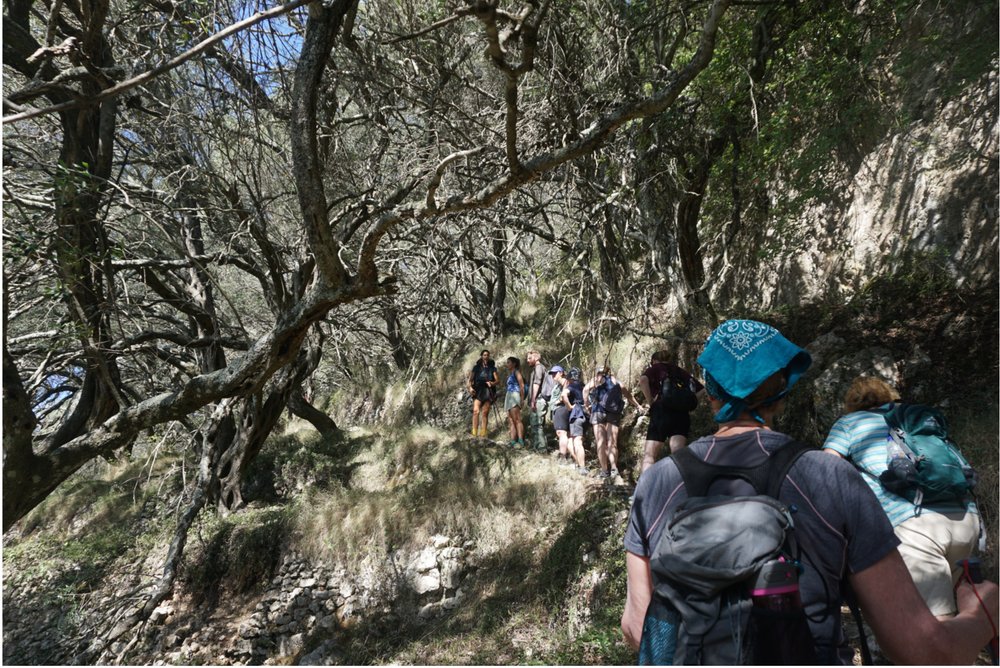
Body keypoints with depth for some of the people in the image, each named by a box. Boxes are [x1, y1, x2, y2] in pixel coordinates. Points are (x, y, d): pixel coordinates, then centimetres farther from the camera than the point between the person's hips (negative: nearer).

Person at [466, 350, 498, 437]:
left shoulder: (492, 368, 12)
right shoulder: (476, 367, 11)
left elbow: (497, 380, 4)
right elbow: (470, 379, 9)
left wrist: (492, 383, -17)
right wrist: (470, 387, -9)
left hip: (488, 392, 1)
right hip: (478, 391, -1)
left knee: (485, 413, -2)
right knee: (476, 411, -16)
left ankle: (483, 434, 0)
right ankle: (474, 434, -19)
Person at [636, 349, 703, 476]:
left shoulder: (655, 368, 13)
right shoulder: (680, 371, 26)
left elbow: (643, 380, -11)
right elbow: (701, 389, 20)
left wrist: (650, 401, -3)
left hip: (662, 411, -4)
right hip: (682, 413, 4)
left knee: (649, 455, -3)